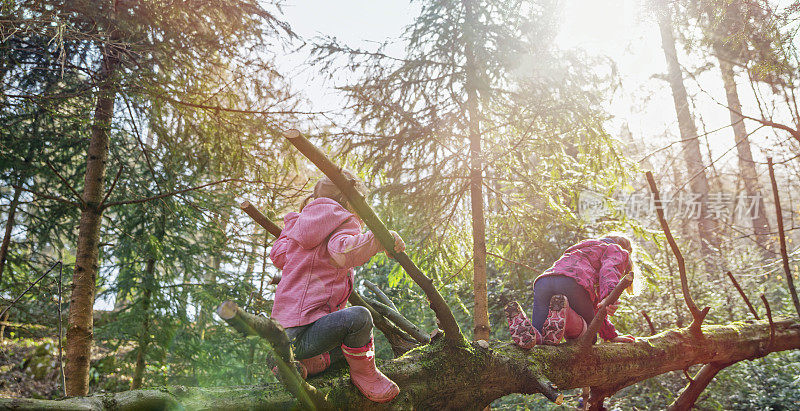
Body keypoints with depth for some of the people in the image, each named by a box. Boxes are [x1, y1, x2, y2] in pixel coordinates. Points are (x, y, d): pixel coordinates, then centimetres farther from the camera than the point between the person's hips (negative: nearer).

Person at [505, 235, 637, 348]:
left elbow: (594, 306, 41)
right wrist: (609, 299, -22)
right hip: (573, 284, -6)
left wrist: (611, 335, 38)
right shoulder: (616, 250, 26)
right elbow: (609, 270, -3)